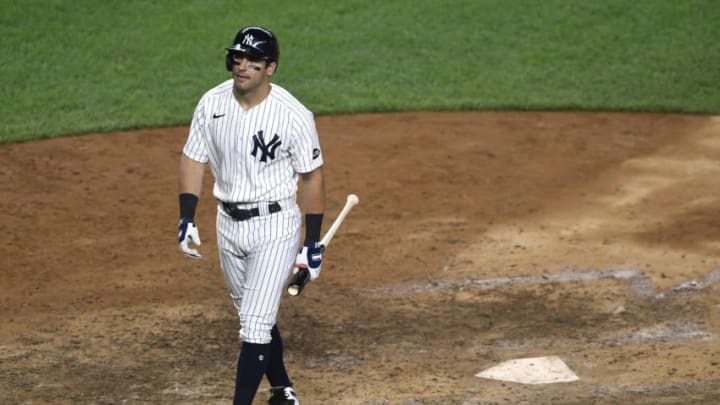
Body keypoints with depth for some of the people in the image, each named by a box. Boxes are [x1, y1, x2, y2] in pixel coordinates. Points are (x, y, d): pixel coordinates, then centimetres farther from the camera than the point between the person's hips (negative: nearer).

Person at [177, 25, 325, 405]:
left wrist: (313, 243, -7)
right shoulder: (211, 103, -6)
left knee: (256, 322, -12)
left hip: (276, 225, -5)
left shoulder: (294, 115, -18)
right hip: (228, 223, 5)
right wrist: (186, 219, -4)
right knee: (253, 316, 18)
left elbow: (312, 176, -9)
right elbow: (193, 159, 5)